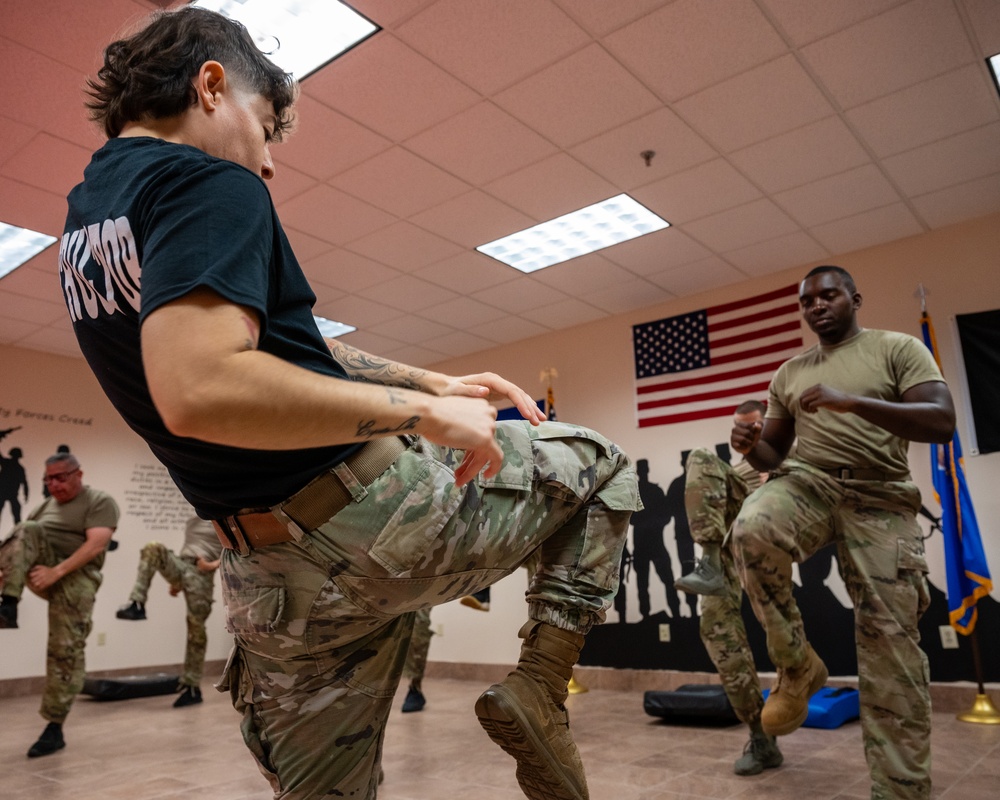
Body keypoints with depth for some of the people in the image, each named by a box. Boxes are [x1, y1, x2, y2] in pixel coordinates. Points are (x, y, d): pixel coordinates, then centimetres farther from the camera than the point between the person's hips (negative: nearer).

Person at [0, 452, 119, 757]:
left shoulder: (99, 501, -1)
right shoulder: (45, 506, 20)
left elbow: (95, 545, -14)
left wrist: (57, 571, -24)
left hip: (75, 576, -5)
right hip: (39, 570, 5)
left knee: (66, 651, -10)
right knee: (28, 530, -23)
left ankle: (55, 728, 1)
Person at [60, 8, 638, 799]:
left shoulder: (86, 219, 16)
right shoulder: (208, 184, -13)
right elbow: (200, 390, -30)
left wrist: (434, 382, 17)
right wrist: (424, 410, -21)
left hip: (271, 578, 8)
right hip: (377, 505, -8)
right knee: (601, 465, 14)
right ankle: (541, 683, 7)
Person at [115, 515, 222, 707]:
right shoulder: (193, 521, 25)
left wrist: (213, 564, -19)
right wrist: (175, 581, 18)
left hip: (201, 573, -6)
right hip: (180, 565, 6)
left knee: (196, 629, -8)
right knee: (154, 549, -21)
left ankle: (192, 686, 0)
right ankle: (137, 604, -26)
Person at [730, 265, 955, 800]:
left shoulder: (898, 348, 5)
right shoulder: (789, 373, 17)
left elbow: (942, 423, -9)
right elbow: (775, 454, 20)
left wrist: (853, 402, -22)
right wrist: (751, 447, -5)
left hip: (880, 497, -2)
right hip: (808, 482, 2)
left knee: (890, 641, -7)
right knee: (751, 529, -33)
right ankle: (797, 665, -12)